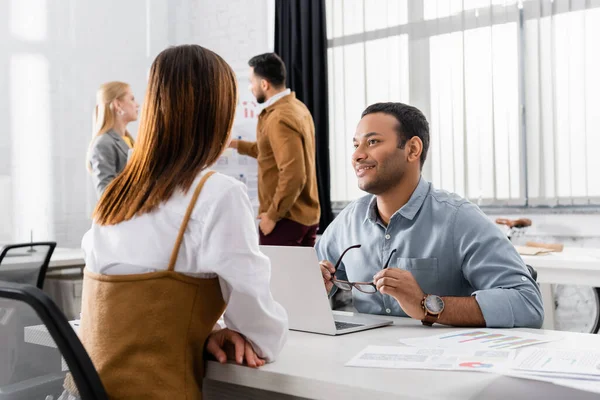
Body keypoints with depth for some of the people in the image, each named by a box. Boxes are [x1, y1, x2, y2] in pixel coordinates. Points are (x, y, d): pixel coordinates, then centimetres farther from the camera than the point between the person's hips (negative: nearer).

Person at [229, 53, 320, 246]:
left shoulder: (278, 119, -20)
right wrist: (237, 144, 26)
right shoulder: (297, 107, 9)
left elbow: (293, 176, -27)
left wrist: (272, 215, -18)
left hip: (286, 218, -9)